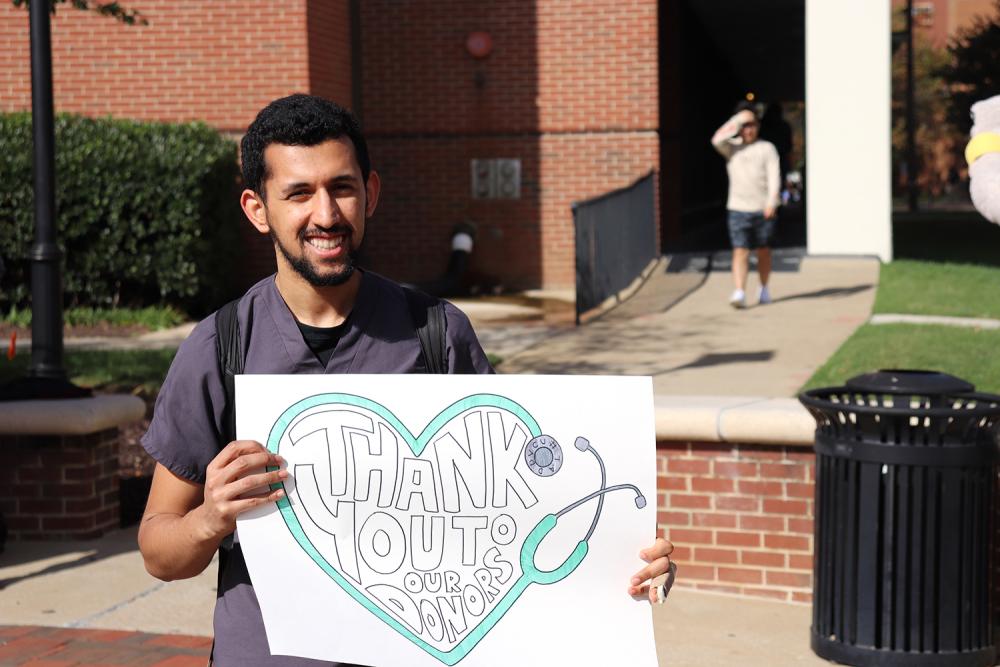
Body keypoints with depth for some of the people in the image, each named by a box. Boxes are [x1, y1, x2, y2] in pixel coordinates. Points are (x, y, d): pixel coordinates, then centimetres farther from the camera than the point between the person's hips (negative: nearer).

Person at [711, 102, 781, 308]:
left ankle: (764, 289, 29)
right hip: (738, 208, 0)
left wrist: (771, 202, -17)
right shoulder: (732, 148, 8)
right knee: (740, 251, -10)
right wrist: (737, 120, -11)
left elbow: (774, 176, -4)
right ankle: (739, 293, -17)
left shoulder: (767, 148, 4)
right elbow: (717, 140, -14)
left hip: (763, 209, 0)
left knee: (763, 251, 11)